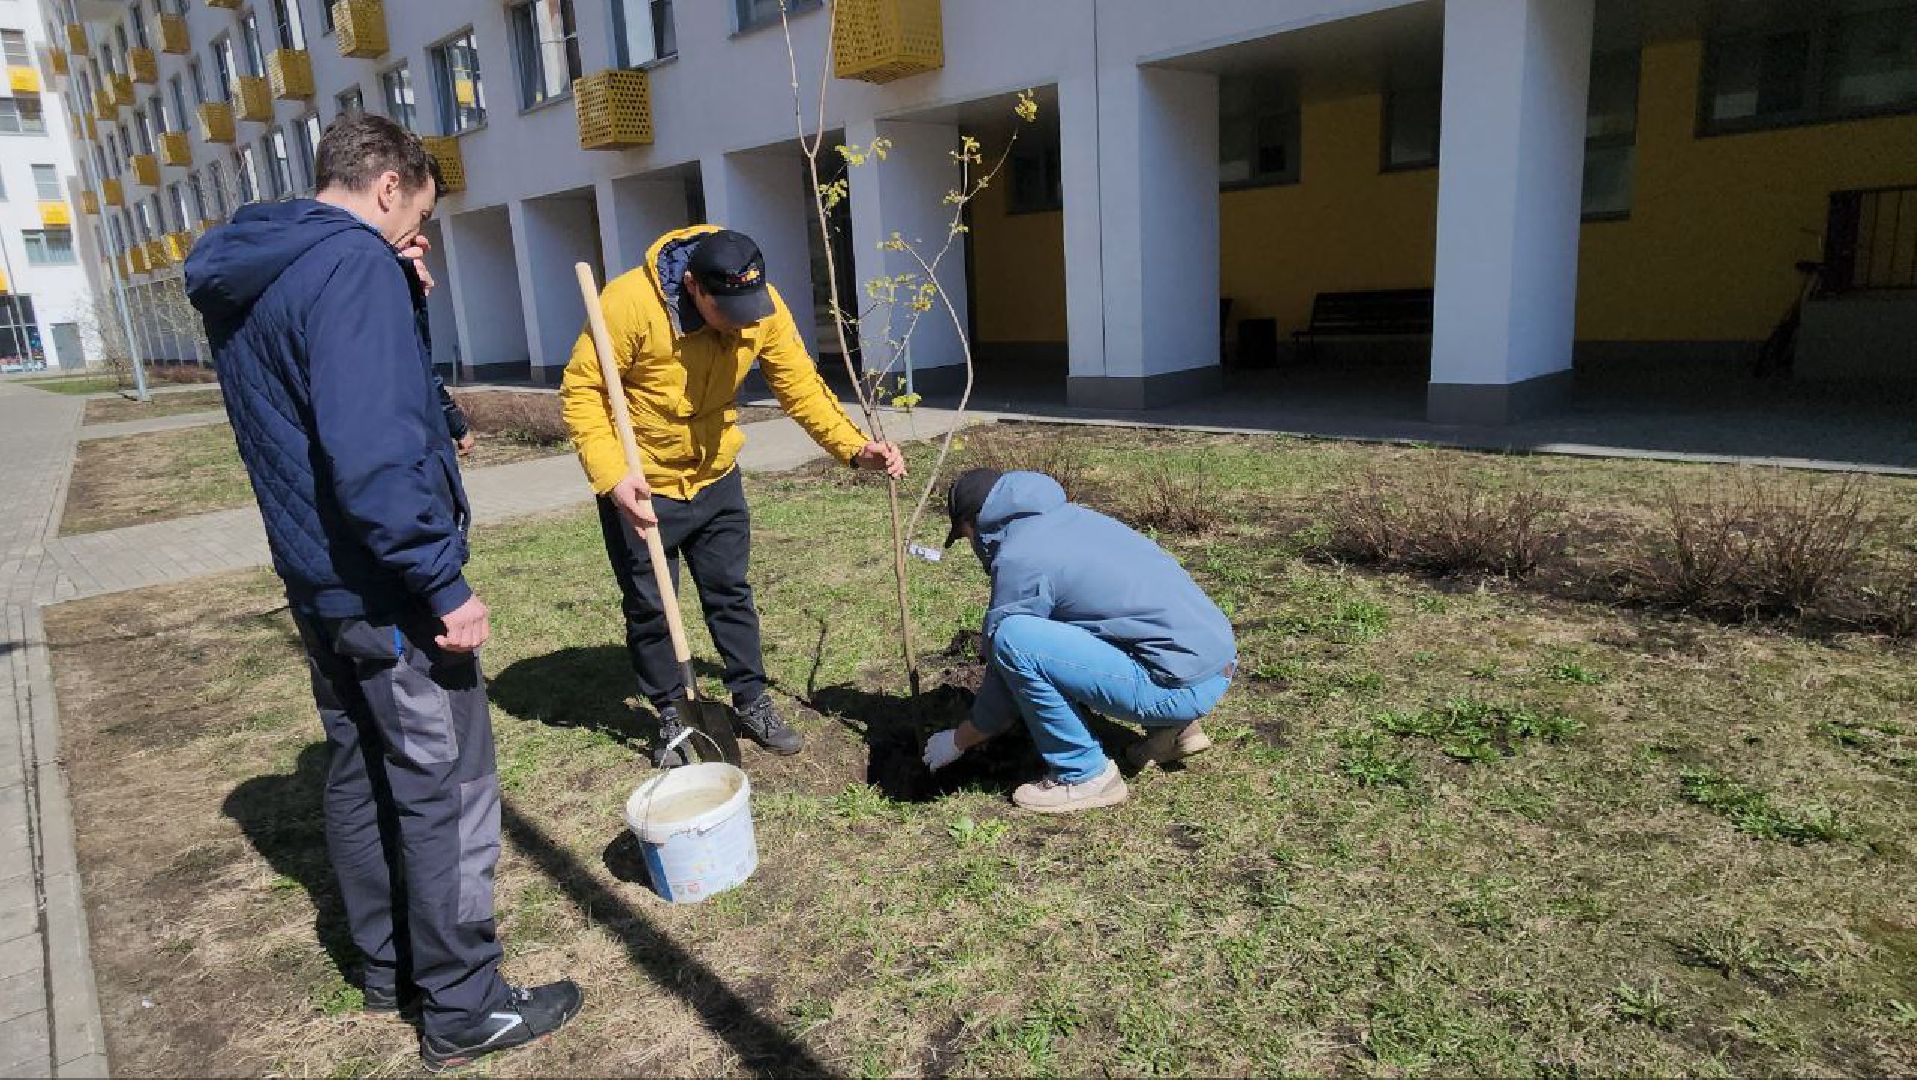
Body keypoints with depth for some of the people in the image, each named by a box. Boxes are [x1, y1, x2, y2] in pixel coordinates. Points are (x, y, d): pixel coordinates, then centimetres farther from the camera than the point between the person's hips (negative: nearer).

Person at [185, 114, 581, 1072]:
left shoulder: (243, 275, 12)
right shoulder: (354, 263, -18)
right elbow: (372, 447, -28)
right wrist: (444, 583, -23)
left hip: (317, 585, 10)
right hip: (387, 593, -9)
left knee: (360, 777, 19)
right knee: (448, 796, 1)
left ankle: (386, 963, 35)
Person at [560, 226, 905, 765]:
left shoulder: (763, 307, -14)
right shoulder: (630, 302, -26)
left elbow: (800, 386, -12)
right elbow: (581, 390, -21)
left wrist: (854, 446, -25)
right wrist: (611, 476, -32)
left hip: (714, 477, 3)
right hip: (639, 486, -3)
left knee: (731, 594, 13)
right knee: (649, 608, 8)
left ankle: (753, 701, 30)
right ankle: (671, 716, 28)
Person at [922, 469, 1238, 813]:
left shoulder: (1018, 559, -11)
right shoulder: (1069, 515, 15)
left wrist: (958, 741, 14)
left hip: (1185, 685, -9)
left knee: (1012, 639, -16)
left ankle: (1086, 776, -3)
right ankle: (1173, 728, 21)